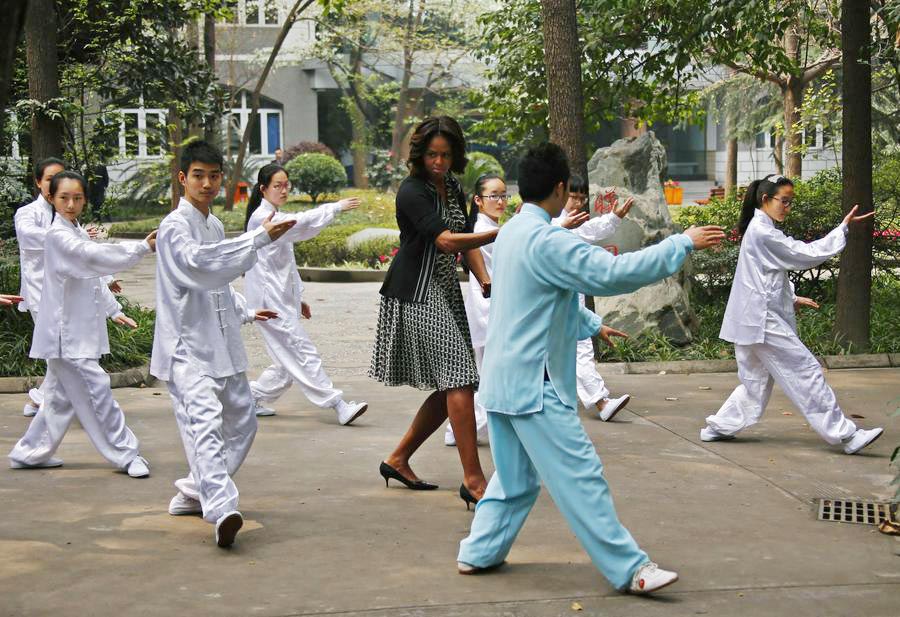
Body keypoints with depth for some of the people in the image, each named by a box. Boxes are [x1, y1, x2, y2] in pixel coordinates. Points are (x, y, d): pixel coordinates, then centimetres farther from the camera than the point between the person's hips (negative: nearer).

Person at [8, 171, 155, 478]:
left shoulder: (77, 232, 14)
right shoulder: (58, 235, -16)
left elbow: (92, 275, 23)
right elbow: (93, 256, -30)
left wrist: (113, 310, 23)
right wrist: (142, 247, -34)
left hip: (79, 330, 10)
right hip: (67, 333, -10)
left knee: (61, 396, 16)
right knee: (96, 392, -5)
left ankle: (29, 453, 26)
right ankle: (126, 454, 2)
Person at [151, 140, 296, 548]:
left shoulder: (215, 226, 15)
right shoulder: (175, 226, -11)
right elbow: (196, 262, -32)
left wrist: (245, 312, 25)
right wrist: (259, 238, -34)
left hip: (222, 344, 9)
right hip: (187, 346, -9)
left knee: (241, 420, 15)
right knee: (204, 419, -24)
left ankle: (196, 491, 29)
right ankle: (221, 508, -36)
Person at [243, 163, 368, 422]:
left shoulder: (275, 217, 18)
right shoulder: (261, 217, -12)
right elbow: (300, 223, -29)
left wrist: (297, 298, 21)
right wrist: (337, 207, -33)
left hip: (282, 299, 10)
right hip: (269, 300, -10)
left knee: (287, 362, 9)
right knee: (303, 353, -10)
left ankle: (251, 396, 21)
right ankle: (338, 405, -12)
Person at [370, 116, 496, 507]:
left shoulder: (452, 189, 13)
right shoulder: (412, 192, -14)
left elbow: (466, 242, 14)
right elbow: (446, 241, -26)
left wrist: (484, 279, -4)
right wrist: (501, 233, -34)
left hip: (445, 293, 9)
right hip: (416, 295, -9)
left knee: (450, 388, 10)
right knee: (460, 380, -14)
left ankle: (398, 460, 22)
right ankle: (472, 478, -12)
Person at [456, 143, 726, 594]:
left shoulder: (510, 233, 11)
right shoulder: (546, 241, -19)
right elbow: (615, 273, -25)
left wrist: (591, 324, 30)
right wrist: (684, 243, -18)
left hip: (502, 380, 10)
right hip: (535, 384, -10)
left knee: (515, 476, 19)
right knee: (581, 476, -5)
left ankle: (479, 552, 24)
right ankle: (629, 569, 0)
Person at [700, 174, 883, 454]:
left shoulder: (760, 230, 17)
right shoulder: (763, 232, -16)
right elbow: (806, 254, -15)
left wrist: (792, 299, 13)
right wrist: (844, 228, -11)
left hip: (754, 321, 10)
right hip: (764, 321, -10)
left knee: (757, 380, 17)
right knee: (806, 372, -8)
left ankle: (718, 427, 20)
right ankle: (843, 434, -6)